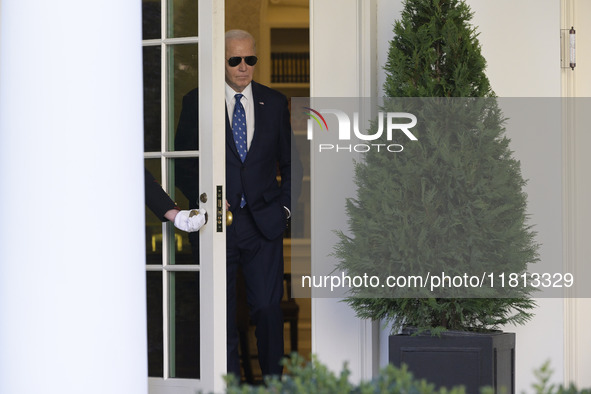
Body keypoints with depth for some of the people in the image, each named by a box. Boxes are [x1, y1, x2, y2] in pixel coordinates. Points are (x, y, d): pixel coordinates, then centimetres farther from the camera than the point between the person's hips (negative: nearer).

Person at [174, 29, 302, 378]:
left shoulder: (275, 102, 9)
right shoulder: (196, 102, 2)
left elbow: (291, 163, 16)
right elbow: (182, 162, 5)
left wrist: (285, 206, 5)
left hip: (264, 222, 1)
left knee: (268, 307, -1)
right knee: (221, 312, 4)